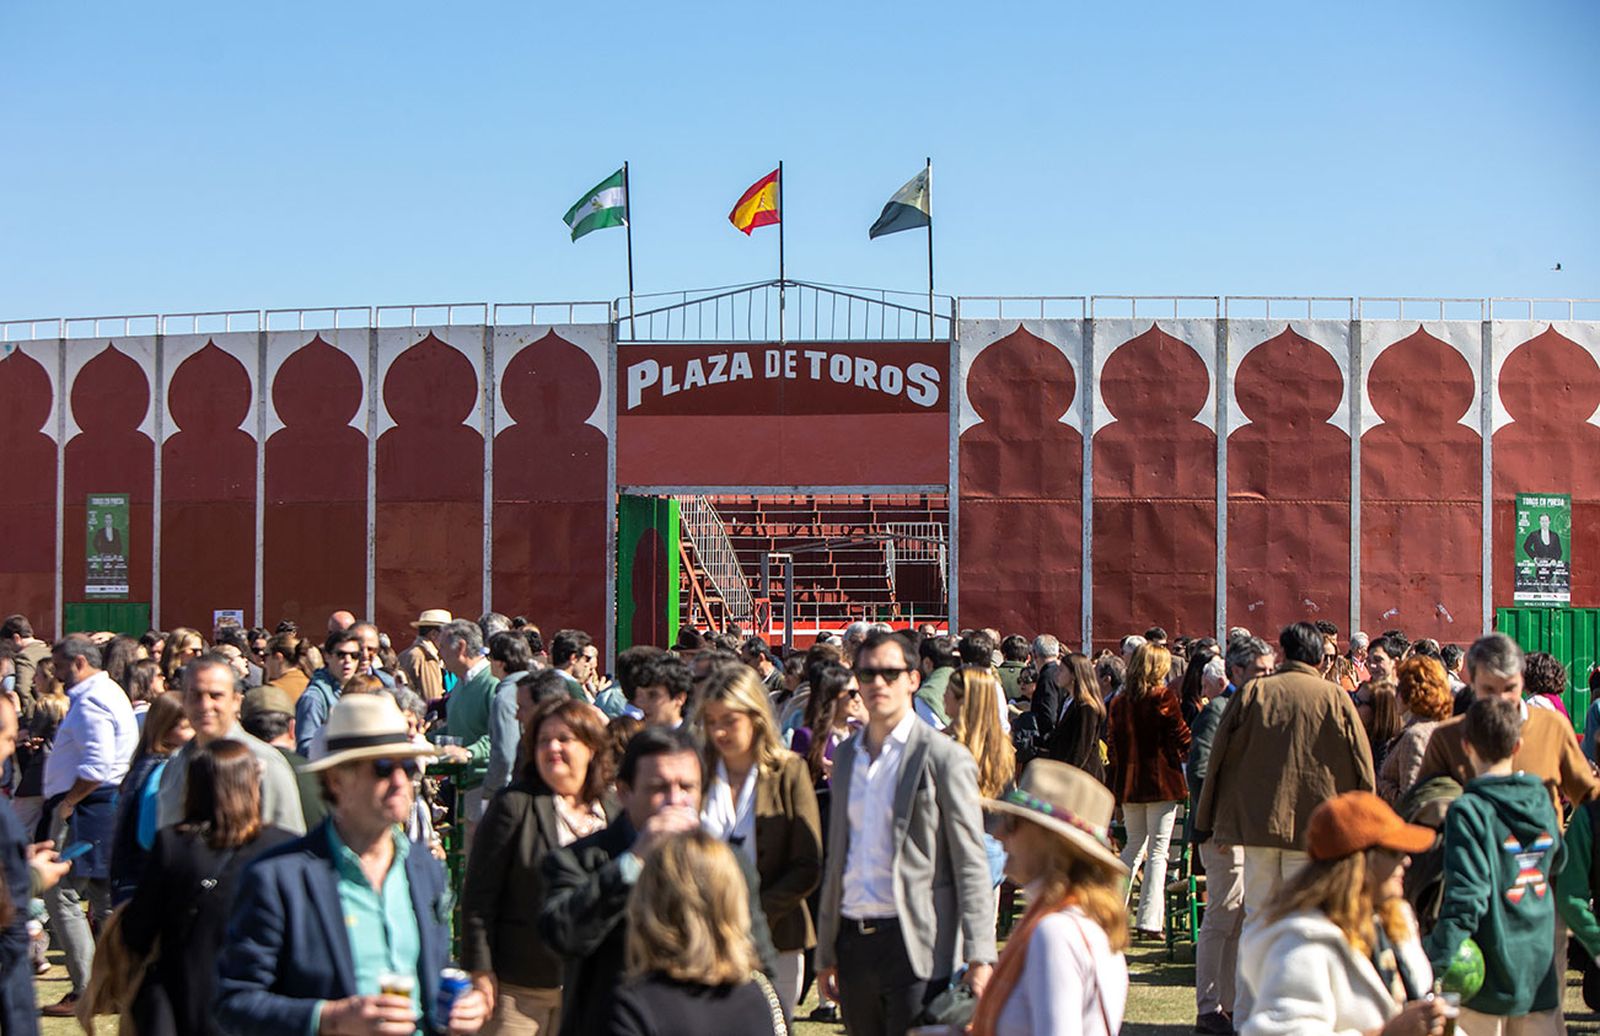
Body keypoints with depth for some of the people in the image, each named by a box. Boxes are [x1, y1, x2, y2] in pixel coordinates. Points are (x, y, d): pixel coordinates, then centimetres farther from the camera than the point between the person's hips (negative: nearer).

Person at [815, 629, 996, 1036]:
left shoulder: (944, 758, -5)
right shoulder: (845, 756, 14)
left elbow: (971, 866, -8)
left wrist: (980, 958, -14)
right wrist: (825, 952, 17)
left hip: (914, 944, -6)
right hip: (853, 941, 6)